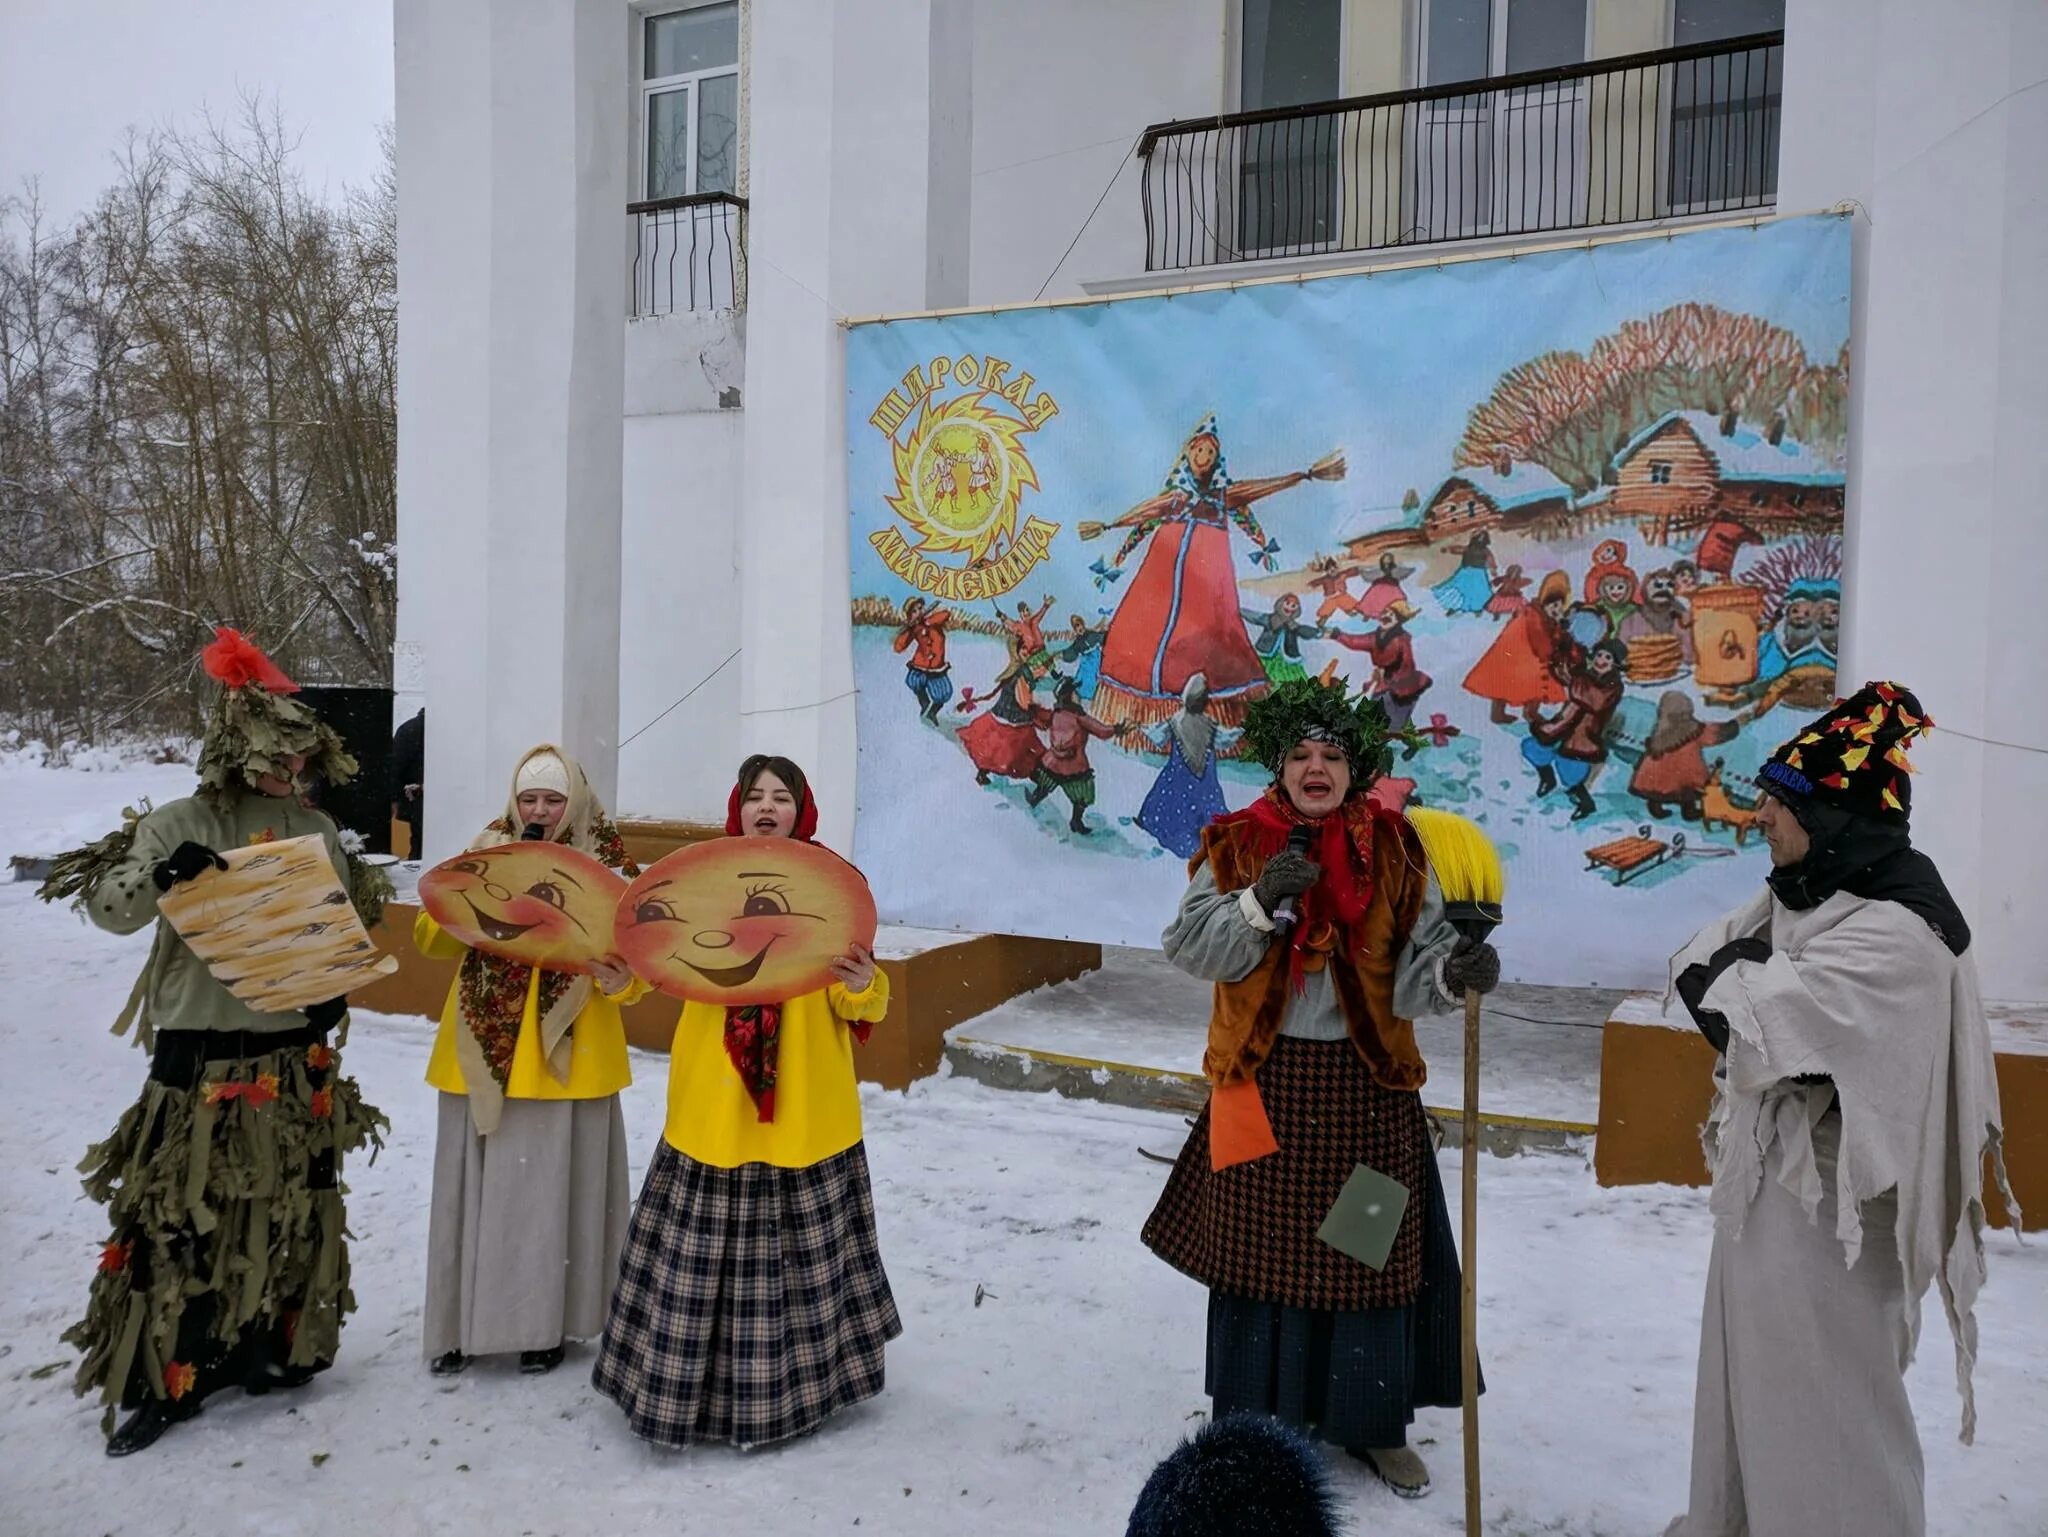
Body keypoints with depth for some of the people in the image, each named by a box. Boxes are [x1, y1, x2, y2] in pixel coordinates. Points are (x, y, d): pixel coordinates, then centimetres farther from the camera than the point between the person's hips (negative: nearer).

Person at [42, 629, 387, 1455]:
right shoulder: (181, 824, -3)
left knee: (292, 1207, 9)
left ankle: (273, 1348, 22)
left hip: (297, 1052, 2)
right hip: (203, 1055, -2)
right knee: (184, 1214, 4)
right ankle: (164, 1379, 15)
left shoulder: (316, 828, 1)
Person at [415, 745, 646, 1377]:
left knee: (554, 1189, 6)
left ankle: (545, 1323, 20)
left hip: (566, 1057, -2)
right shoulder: (485, 854, 7)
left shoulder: (608, 867, -1)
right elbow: (430, 937, 0)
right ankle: (464, 1320, 25)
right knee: (478, 1187, 12)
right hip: (484, 1053, 3)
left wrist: (620, 980, -27)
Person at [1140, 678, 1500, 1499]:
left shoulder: (1394, 848, -2)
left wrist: (1456, 969, -27)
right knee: (1264, 1249, 10)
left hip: (1367, 1084, 1)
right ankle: (1259, 1419, 30)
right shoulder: (1236, 843, -3)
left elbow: (1418, 956, -5)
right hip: (1265, 1079, -1)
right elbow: (1190, 946, -9)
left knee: (1370, 1251, 12)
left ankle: (1374, 1421, 33)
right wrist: (1260, 901, -23)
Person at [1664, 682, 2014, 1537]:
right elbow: (1693, 964, 3)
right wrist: (1749, 969, -15)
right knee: (1750, 1381, 21)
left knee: (1817, 1399, 6)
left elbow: (1753, 1023, -28)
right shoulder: (1799, 896, 5)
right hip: (1766, 1178, 9)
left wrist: (1736, 972, -10)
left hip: (1824, 1203, -9)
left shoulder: (1895, 932, -23)